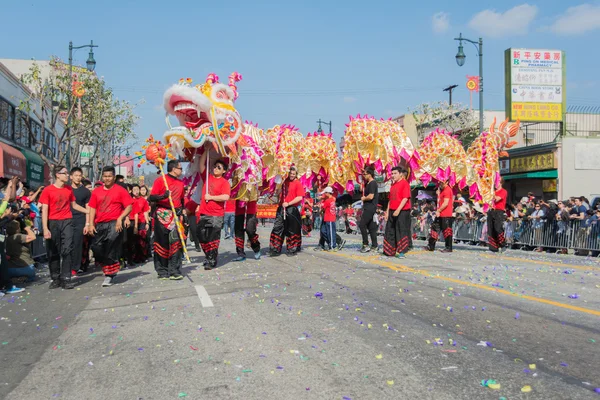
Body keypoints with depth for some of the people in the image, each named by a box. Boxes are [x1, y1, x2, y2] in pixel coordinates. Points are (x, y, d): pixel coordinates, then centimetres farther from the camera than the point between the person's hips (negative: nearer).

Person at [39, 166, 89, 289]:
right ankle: (55, 278, 16)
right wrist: (45, 229, -13)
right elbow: (44, 210, -6)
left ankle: (65, 278, -3)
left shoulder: (69, 189, 8)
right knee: (53, 252, 5)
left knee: (67, 250, -5)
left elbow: (74, 205, 22)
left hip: (67, 222, 2)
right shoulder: (48, 190, -4)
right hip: (53, 223, -2)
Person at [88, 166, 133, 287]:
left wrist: (120, 218, -15)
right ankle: (108, 269, 22)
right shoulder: (96, 191, 11)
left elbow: (129, 206, -4)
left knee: (112, 251, -8)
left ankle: (110, 275, 0)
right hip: (99, 224, 5)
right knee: (96, 247, 4)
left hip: (114, 223, -5)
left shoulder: (120, 190, -1)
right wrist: (91, 224, 2)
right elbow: (92, 208, 11)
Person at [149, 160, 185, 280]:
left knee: (176, 242, -4)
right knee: (162, 243, 1)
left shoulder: (180, 183, 15)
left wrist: (181, 211, 11)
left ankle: (174, 271, -2)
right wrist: (163, 196, -25)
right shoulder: (160, 180, -3)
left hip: (176, 215, 4)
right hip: (163, 215, -4)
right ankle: (162, 271, 10)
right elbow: (151, 198, -8)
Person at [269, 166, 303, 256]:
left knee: (291, 230, 3)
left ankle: (292, 250, 14)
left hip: (292, 209, -5)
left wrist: (288, 203, -15)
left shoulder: (298, 183, -3)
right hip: (281, 208, 5)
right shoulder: (285, 181, 13)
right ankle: (276, 250, 4)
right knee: (277, 229, 0)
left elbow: (300, 198, -11)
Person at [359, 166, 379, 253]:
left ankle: (366, 245, -9)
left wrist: (363, 198, -6)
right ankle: (374, 246, 13)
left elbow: (371, 196, -22)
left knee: (362, 225, -11)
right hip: (368, 208, 10)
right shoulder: (368, 183, 17)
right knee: (371, 227, 10)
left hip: (370, 208, -10)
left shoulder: (372, 183, -14)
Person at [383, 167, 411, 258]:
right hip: (392, 211, 8)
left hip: (402, 211, -8)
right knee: (390, 231, 9)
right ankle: (390, 251, 18)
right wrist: (387, 212, 16)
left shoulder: (404, 183, -8)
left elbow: (405, 198, -16)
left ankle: (402, 252, 0)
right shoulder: (393, 185, 17)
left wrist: (398, 210, -22)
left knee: (401, 231, -5)